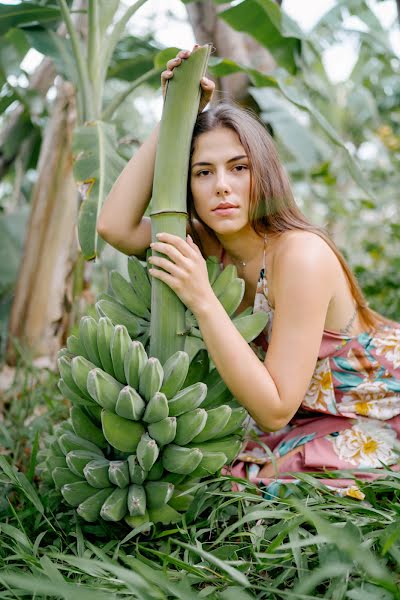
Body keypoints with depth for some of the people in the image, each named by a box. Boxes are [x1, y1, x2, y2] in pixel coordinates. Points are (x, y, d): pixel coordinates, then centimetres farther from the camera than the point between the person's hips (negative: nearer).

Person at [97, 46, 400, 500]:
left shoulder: (300, 254, -30)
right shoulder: (211, 247, -8)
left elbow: (274, 409, -30)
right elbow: (114, 226, -21)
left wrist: (201, 299, -38)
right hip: (305, 418, 7)